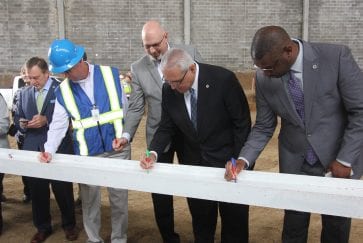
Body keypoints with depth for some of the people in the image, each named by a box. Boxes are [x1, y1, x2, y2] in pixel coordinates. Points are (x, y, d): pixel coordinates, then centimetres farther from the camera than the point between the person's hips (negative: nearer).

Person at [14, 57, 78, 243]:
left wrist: (46, 120, -22)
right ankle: (42, 227, 30)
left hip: (58, 149, -4)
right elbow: (17, 117, 14)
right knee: (37, 191, 12)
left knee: (63, 190, 9)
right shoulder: (24, 93, 10)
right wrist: (21, 123, -8)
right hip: (33, 149, 4)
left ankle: (69, 225, 29)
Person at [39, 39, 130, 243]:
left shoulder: (110, 74, -4)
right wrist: (49, 150, -15)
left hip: (117, 150, -1)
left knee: (119, 199, 9)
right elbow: (59, 124, 0)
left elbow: (126, 107, 3)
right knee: (90, 201, 12)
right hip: (87, 155, 1)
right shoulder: (63, 91, 0)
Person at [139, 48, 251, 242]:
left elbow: (242, 123, -13)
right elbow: (166, 127, 2)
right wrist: (153, 153, -15)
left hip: (227, 160, -3)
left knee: (234, 222, 12)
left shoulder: (223, 79, -20)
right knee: (201, 220, 16)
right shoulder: (169, 90, -8)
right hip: (194, 163, 3)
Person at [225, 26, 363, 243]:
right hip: (295, 163, 2)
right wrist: (244, 160, -15)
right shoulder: (264, 78, -10)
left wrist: (345, 159, -15)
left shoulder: (337, 56, -20)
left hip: (338, 159, -1)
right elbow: (264, 127, -2)